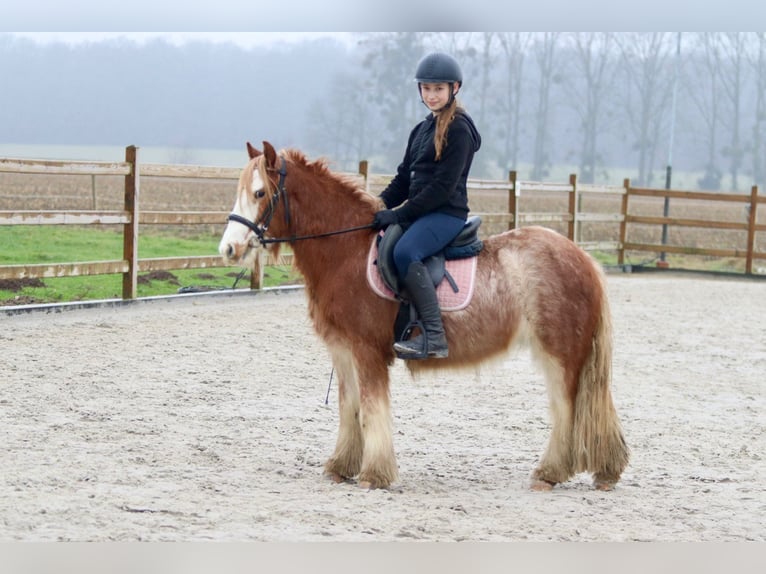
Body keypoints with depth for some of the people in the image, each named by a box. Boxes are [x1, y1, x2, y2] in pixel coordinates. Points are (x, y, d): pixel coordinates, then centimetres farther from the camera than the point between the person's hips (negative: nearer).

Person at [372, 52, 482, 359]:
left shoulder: (459, 129, -9)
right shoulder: (422, 129, 17)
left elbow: (443, 186, -16)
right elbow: (404, 177, 18)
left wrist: (399, 214, -19)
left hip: (448, 211, -9)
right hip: (419, 211, 9)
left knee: (404, 252, -33)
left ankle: (435, 339, -30)